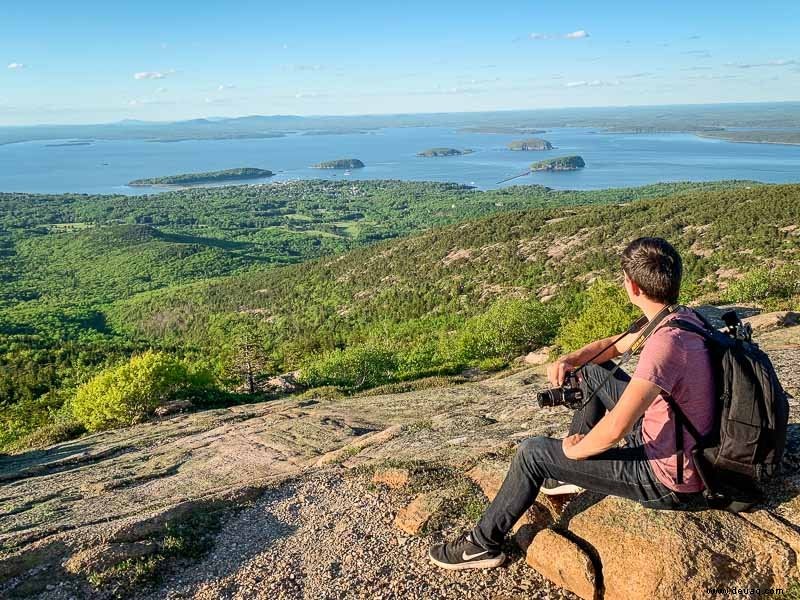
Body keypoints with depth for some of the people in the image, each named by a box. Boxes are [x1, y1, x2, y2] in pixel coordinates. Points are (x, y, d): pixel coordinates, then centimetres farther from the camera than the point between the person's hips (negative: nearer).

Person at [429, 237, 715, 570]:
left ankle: (483, 545, 14)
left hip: (667, 480, -9)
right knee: (594, 372, 17)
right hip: (667, 444, 9)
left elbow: (615, 428, -36)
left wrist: (575, 449, -15)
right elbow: (616, 345, 14)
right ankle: (568, 473, 31)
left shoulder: (666, 342, -32)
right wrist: (570, 360, -5)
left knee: (533, 452, -5)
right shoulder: (681, 317, -1)